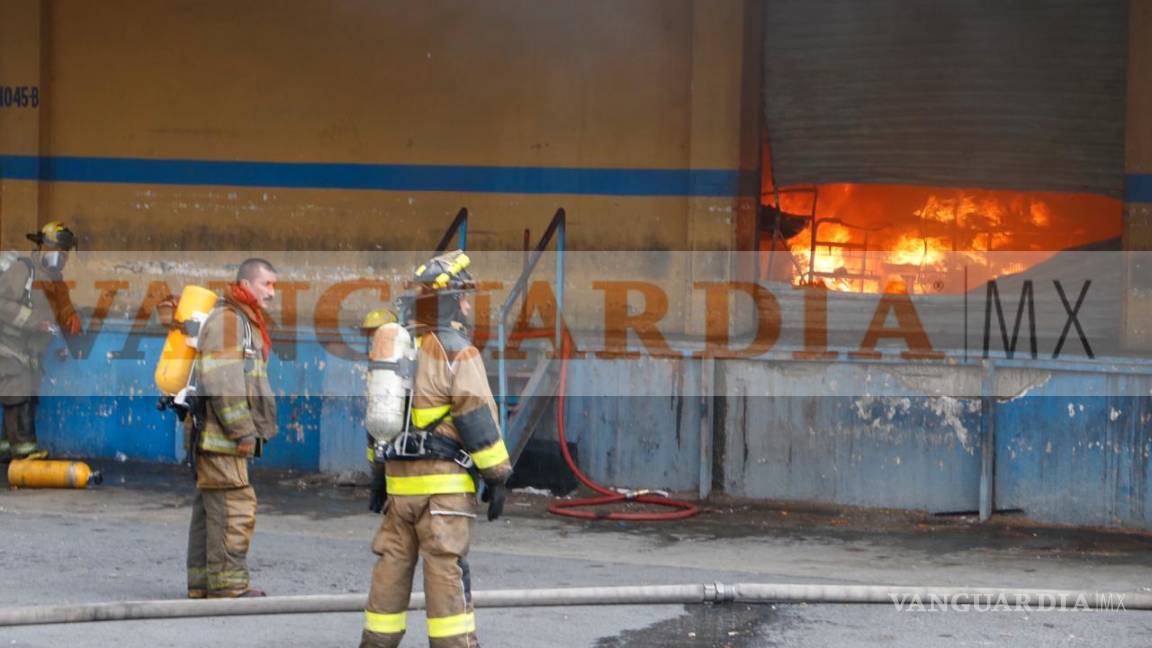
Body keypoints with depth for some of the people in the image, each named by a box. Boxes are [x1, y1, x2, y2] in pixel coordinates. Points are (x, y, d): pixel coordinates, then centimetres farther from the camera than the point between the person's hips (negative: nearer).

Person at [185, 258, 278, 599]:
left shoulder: (245, 321, 22)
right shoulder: (226, 320, -13)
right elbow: (222, 382, -21)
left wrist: (251, 430, 21)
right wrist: (243, 431, -20)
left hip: (226, 438, 11)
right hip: (220, 432, -11)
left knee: (210, 509, 13)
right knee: (234, 507, -10)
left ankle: (202, 584, 18)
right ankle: (228, 587, -9)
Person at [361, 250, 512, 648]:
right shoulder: (457, 352, -9)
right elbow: (477, 417, -13)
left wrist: (378, 476, 25)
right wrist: (497, 477, -8)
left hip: (399, 479, 7)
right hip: (444, 481, -7)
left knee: (392, 566, 12)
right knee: (446, 569, -7)